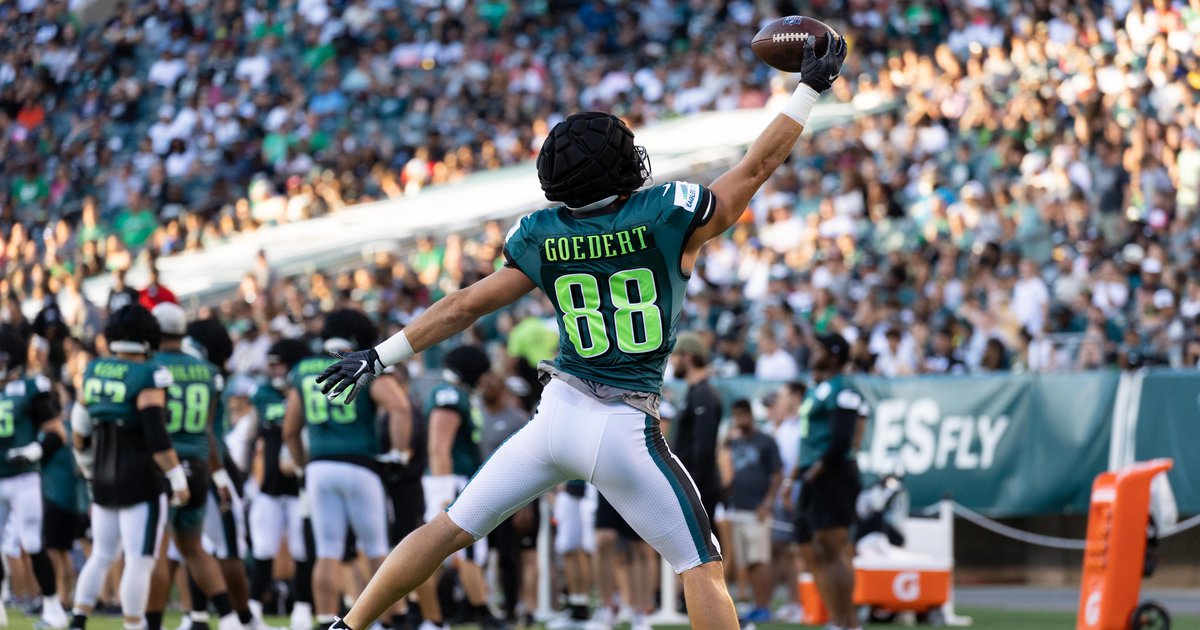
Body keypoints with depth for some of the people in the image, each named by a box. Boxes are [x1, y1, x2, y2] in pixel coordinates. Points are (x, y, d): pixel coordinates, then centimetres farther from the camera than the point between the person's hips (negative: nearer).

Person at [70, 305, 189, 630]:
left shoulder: (94, 372, 4)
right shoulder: (146, 378, -16)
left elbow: (82, 427, 15)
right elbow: (156, 435, -22)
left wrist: (87, 464, 31)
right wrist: (178, 479, -15)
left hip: (104, 480, 7)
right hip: (141, 482, -7)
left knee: (102, 555, 18)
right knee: (140, 561, -2)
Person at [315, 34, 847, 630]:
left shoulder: (541, 238, 1)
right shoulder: (668, 216, -7)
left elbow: (464, 306, 7)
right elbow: (757, 165, 2)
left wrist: (383, 355, 17)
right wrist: (809, 87, 12)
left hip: (557, 417, 3)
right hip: (626, 431, -3)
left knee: (449, 530, 15)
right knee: (702, 569, 3)